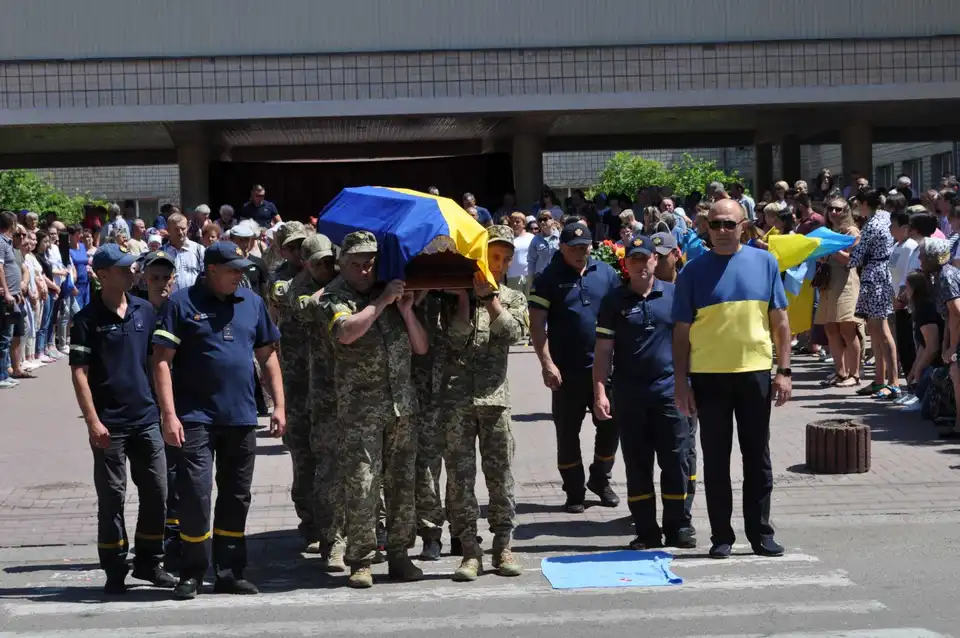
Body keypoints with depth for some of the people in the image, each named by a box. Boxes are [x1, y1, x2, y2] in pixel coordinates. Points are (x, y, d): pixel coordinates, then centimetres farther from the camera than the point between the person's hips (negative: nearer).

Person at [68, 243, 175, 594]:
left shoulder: (145, 311, 7)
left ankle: (148, 562, 21)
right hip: (109, 424, -4)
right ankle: (115, 570, 13)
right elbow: (79, 373, -8)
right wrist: (93, 421, -14)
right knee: (111, 498, 3)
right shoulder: (87, 319, -6)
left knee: (156, 492, 7)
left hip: (146, 417, 4)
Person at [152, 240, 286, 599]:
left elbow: (267, 354, 15)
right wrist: (169, 414, -15)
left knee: (236, 499, 10)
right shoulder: (183, 303, -4)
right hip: (196, 418, -5)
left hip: (242, 418, 5)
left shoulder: (252, 303, 9)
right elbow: (162, 360, -7)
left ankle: (229, 573, 20)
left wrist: (279, 405, 8)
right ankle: (191, 574, 7)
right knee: (194, 496, -7)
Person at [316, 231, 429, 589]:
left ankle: (399, 555, 16)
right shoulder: (334, 297, 2)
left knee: (403, 482, 6)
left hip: (401, 405, 5)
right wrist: (382, 302, -16)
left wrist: (407, 310, 0)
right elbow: (346, 332, -21)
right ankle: (360, 561, 1)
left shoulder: (391, 293, 15)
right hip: (360, 409, -5)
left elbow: (421, 347, 14)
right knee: (361, 486, -7)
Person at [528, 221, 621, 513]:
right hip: (566, 370, -2)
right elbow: (537, 324, -7)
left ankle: (600, 480, 27)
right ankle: (574, 492, 15)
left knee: (610, 425, 6)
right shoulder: (549, 278, -3)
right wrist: (547, 363, -16)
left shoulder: (606, 273, 5)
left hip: (604, 366, 2)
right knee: (567, 432, 4)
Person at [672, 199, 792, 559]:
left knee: (758, 457, 9)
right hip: (708, 376, -1)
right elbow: (681, 332, 1)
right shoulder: (694, 271, 0)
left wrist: (784, 370, -1)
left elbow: (780, 320, 5)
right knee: (715, 459, 5)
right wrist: (680, 382, -3)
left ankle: (761, 533, 18)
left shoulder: (764, 262, 3)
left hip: (755, 372, 1)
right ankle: (721, 536, 14)